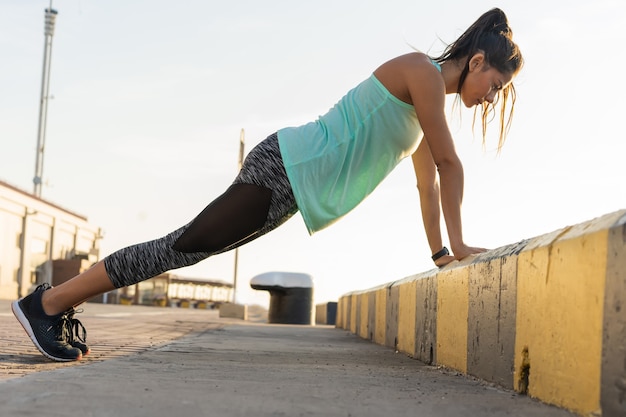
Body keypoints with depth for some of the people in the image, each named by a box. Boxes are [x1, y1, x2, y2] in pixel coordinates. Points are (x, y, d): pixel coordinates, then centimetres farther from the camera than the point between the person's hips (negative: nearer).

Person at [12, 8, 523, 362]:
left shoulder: (426, 104, 17)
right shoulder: (421, 71, -12)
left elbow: (429, 178, 21)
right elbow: (449, 162, -14)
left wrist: (439, 251, 19)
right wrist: (457, 244, -8)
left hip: (291, 186, 9)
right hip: (285, 168, -9)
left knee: (187, 248, 9)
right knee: (182, 247, -8)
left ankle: (65, 302, 13)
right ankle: (49, 301, -3)